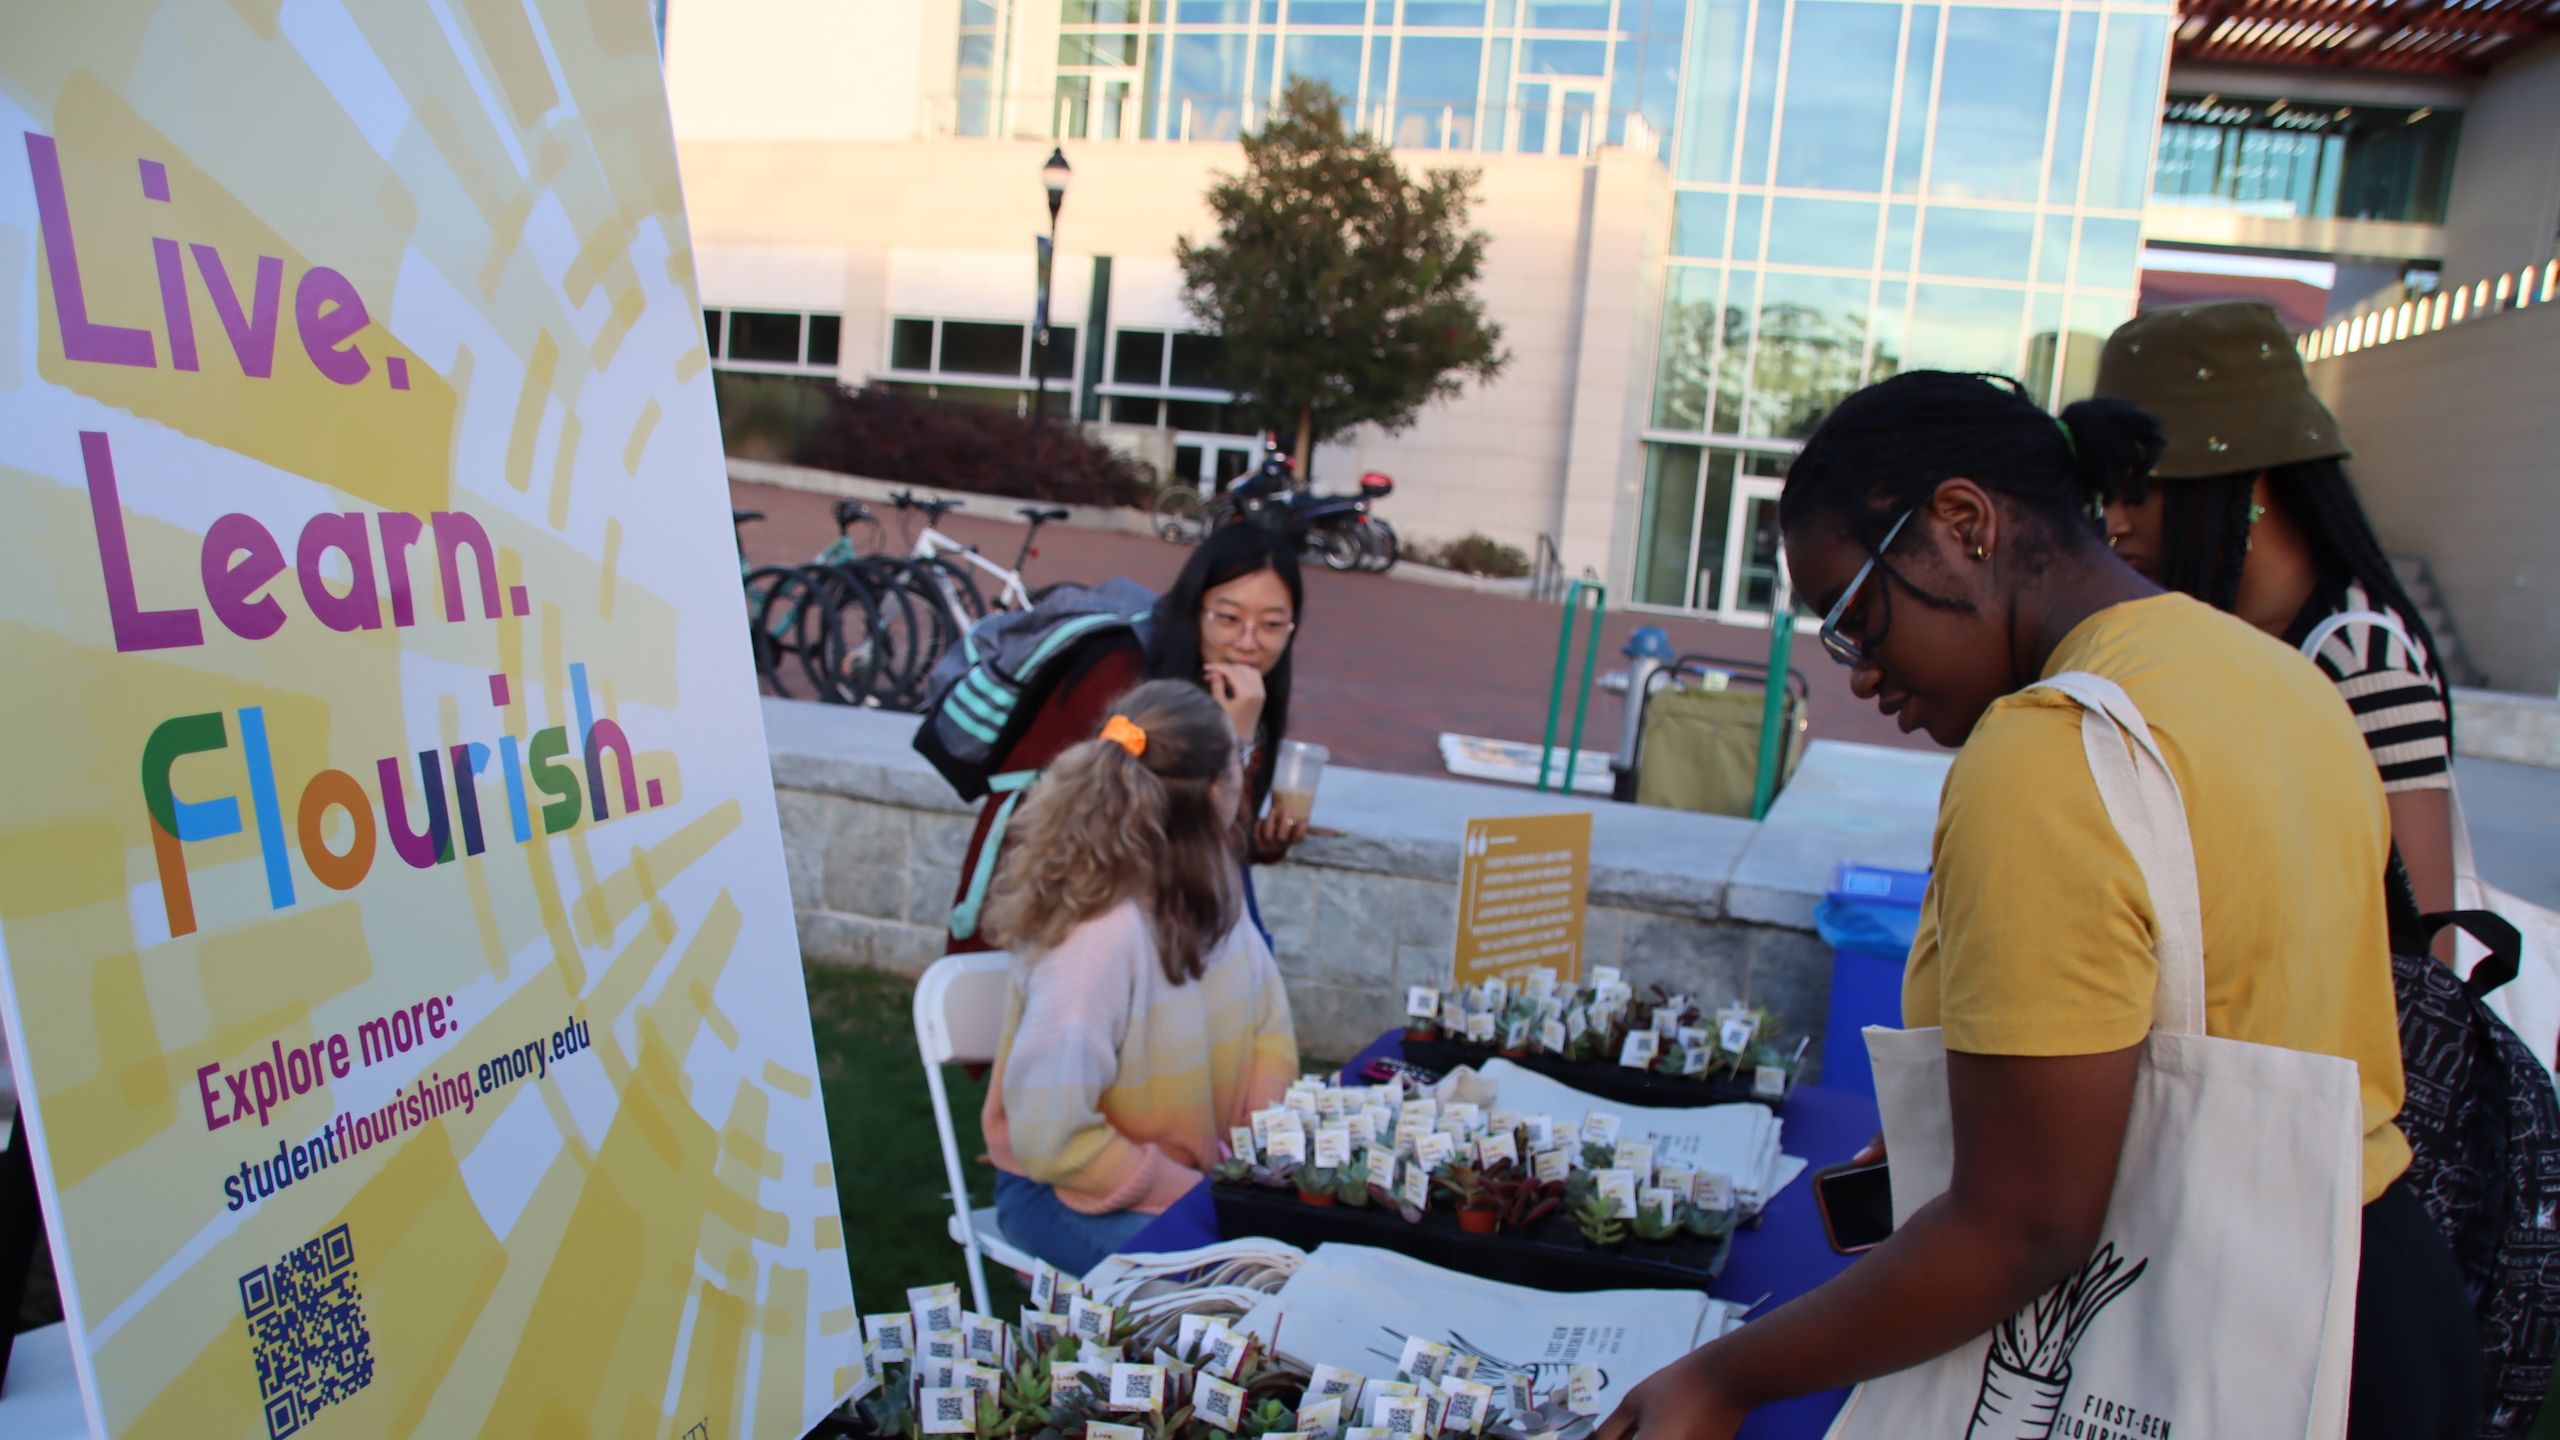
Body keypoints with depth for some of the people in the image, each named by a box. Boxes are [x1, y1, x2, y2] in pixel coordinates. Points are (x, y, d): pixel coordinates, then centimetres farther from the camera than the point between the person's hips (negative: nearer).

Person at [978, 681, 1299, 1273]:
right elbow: (1050, 1139, -28)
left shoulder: (1208, 885, -7)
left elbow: (1270, 1024, 4)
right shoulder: (1102, 933, -31)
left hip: (1197, 1164, 7)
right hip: (1065, 1189, -7)